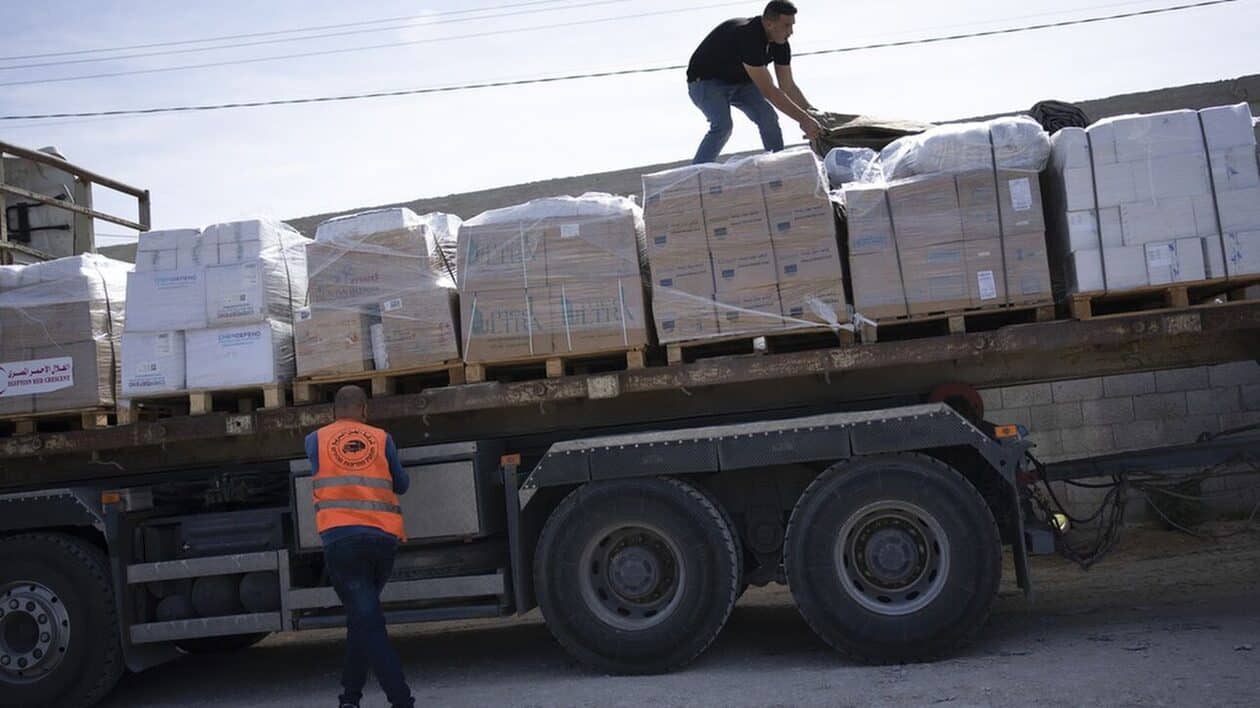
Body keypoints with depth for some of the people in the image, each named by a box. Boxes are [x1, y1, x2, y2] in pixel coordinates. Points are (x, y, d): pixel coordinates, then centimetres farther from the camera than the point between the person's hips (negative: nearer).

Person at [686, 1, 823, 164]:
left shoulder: (781, 44, -12)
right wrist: (803, 119, -38)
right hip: (706, 81, -7)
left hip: (740, 81, 7)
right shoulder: (748, 38, -36)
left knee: (768, 117, -11)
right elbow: (768, 91, -38)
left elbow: (788, 86, -3)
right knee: (723, 126, -29)